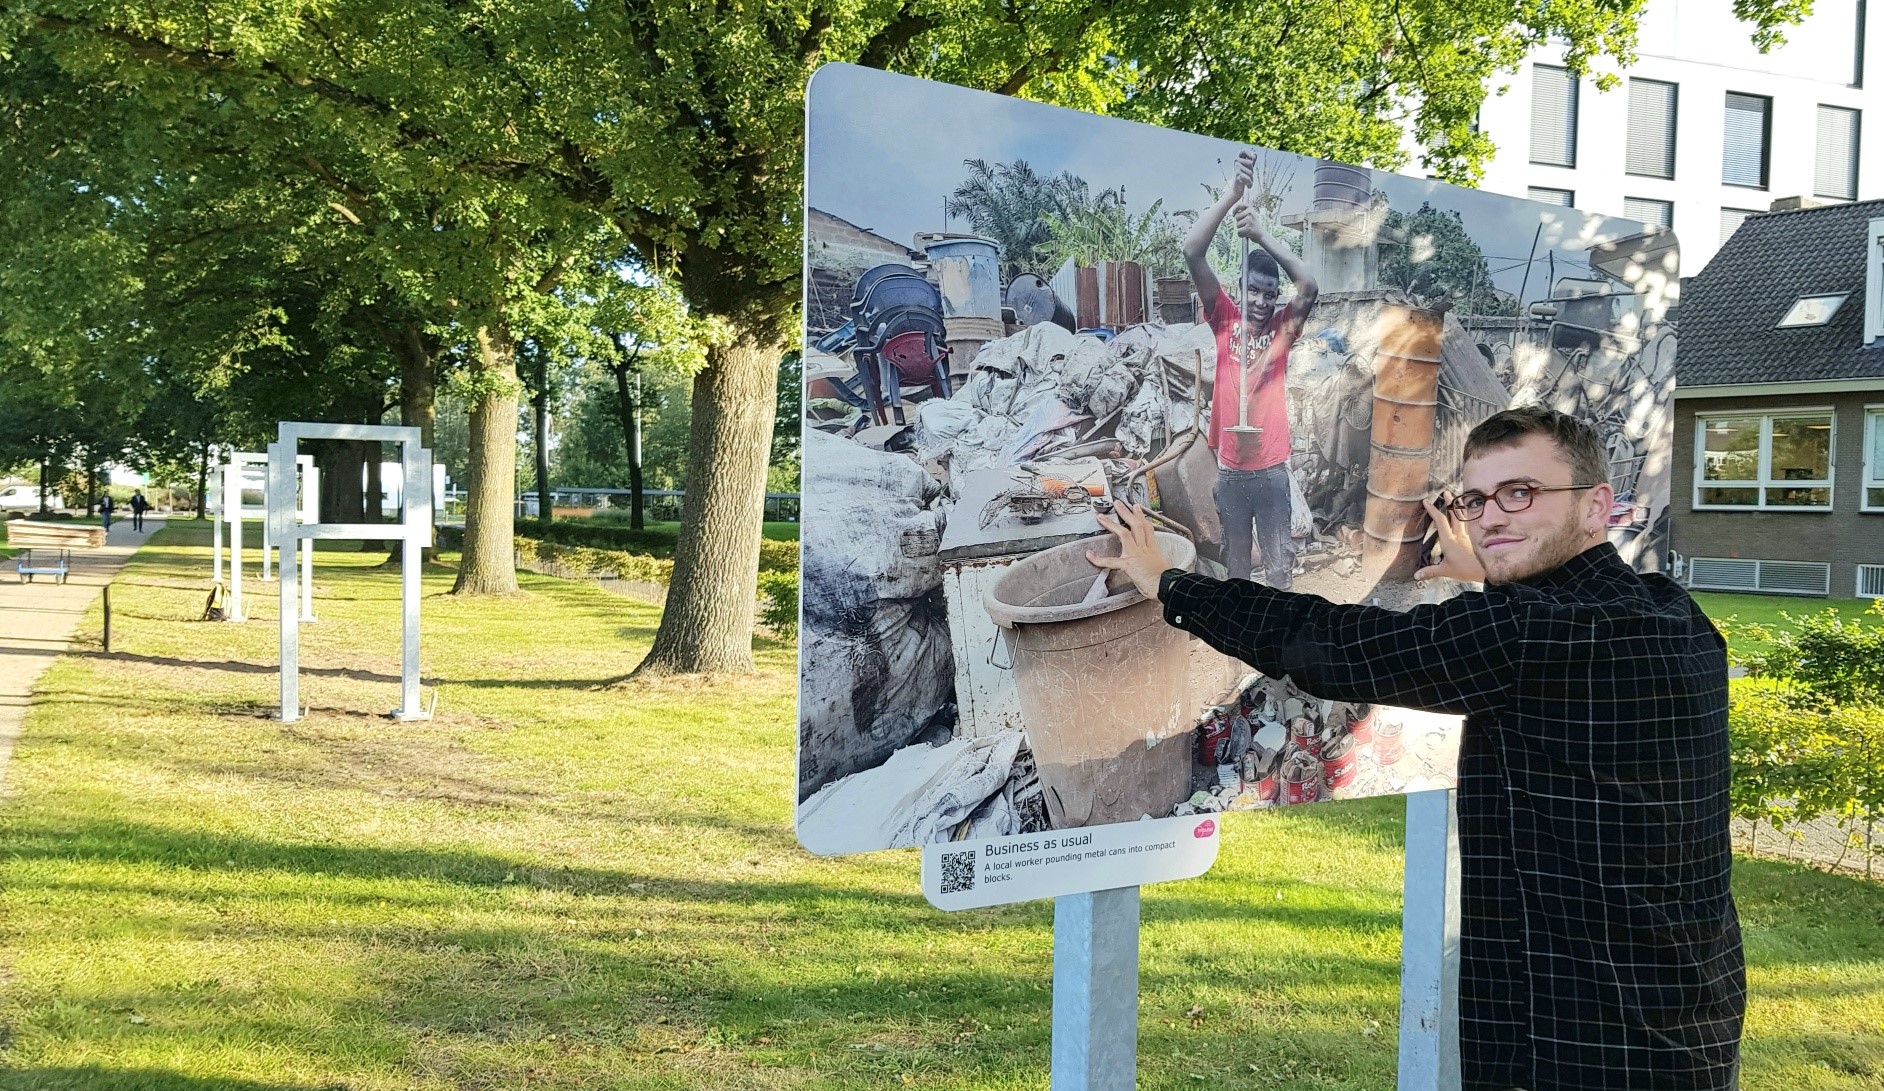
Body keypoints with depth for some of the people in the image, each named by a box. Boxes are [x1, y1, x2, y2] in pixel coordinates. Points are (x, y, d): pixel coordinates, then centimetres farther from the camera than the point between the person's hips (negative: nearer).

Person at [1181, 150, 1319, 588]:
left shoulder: (1283, 327, 0)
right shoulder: (1225, 318, -1)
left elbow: (1309, 287, -21)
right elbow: (1193, 253, -14)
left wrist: (1262, 235, -29)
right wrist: (1233, 193, -24)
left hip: (1271, 469, 0)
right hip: (1230, 468, 1)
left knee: (1279, 562, 7)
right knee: (1235, 559, 15)